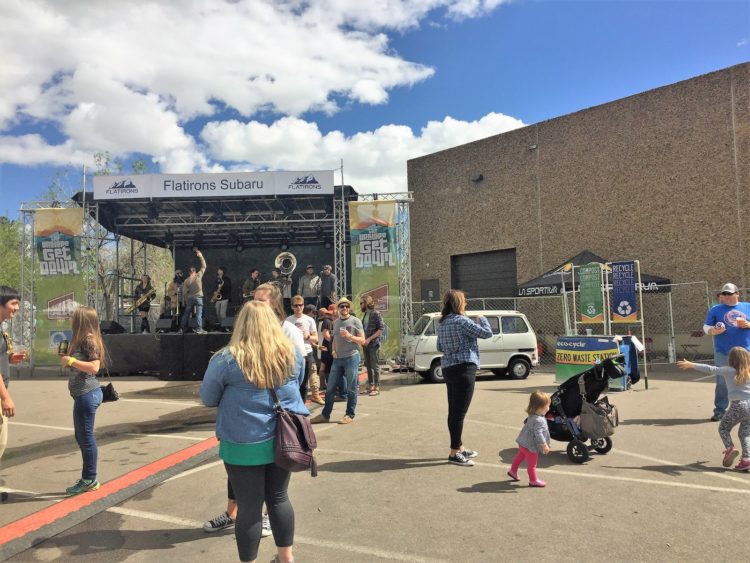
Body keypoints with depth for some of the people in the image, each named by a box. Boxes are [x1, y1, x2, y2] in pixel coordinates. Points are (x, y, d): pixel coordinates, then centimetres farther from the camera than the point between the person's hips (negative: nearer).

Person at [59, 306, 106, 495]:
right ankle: (88, 477, 25)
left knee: (86, 437, -2)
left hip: (87, 394, -11)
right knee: (82, 437, 16)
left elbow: (94, 367, -24)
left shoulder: (89, 340, -15)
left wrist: (70, 360, -19)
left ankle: (89, 480, 7)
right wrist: (66, 358, 13)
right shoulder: (82, 340, 16)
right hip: (84, 394, 11)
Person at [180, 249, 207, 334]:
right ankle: (199, 329, -12)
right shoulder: (198, 276, -4)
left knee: (186, 314, 14)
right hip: (198, 297, -3)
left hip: (189, 298, 3)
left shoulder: (186, 281, 2)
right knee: (199, 314, -5)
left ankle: (182, 328, 20)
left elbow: (184, 292, 3)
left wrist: (184, 302, 11)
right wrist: (201, 256, 8)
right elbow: (204, 267, 4)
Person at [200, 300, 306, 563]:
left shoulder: (227, 359, -13)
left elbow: (208, 399, 0)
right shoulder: (292, 354, -2)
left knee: (249, 506, 10)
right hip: (283, 440, 4)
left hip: (244, 445, -4)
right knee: (279, 497, 20)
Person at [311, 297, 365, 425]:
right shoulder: (336, 322, 13)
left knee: (351, 389, 3)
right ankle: (325, 415, 17)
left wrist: (349, 336, -19)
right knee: (330, 388, 8)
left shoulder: (355, 321, -3)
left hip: (351, 358, -5)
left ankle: (350, 415, 13)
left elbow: (362, 340, -4)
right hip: (337, 359, 5)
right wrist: (333, 350, 6)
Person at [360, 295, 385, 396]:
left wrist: (369, 339, -19)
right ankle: (371, 385, 18)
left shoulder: (376, 313, -9)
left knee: (375, 365, -3)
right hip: (365, 344, 7)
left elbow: (381, 328, -16)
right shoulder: (365, 315, 14)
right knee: (368, 365, 11)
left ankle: (377, 387, 2)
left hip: (373, 344, -7)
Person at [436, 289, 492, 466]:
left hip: (448, 369, 9)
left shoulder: (442, 323, 11)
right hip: (463, 369, -9)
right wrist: (482, 319, 9)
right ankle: (454, 453, 0)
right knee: (459, 412, -4)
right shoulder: (462, 321, -15)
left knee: (454, 410, 14)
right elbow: (487, 333, -9)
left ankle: (459, 447, 26)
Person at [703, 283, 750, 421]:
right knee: (722, 382, -1)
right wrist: (713, 331, -19)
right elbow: (706, 327, 2)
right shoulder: (716, 309, 5)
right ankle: (719, 411, 4)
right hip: (723, 352, -2)